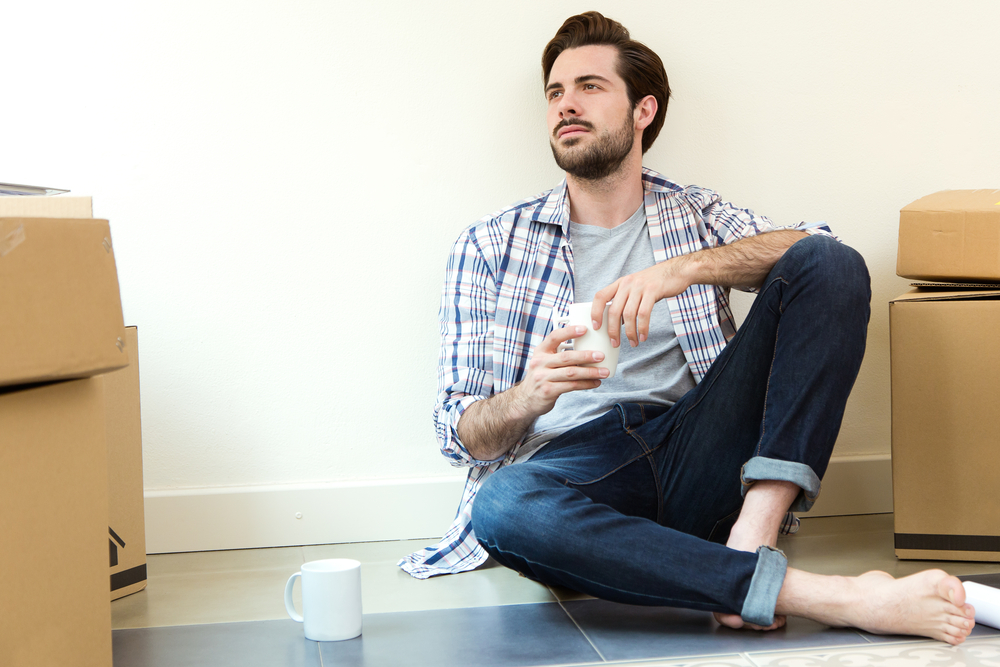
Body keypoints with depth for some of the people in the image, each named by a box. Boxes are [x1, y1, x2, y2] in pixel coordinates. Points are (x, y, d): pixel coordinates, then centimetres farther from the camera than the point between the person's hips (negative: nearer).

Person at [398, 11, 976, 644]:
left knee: (832, 265, -13)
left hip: (691, 454, 2)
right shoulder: (489, 247, 14)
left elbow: (816, 243, -3)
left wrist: (680, 269, -18)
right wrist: (527, 397, -17)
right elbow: (462, 436, 7)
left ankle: (753, 533, -29)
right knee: (501, 504, -39)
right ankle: (822, 596, -40)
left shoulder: (696, 214, 19)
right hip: (570, 468, -1)